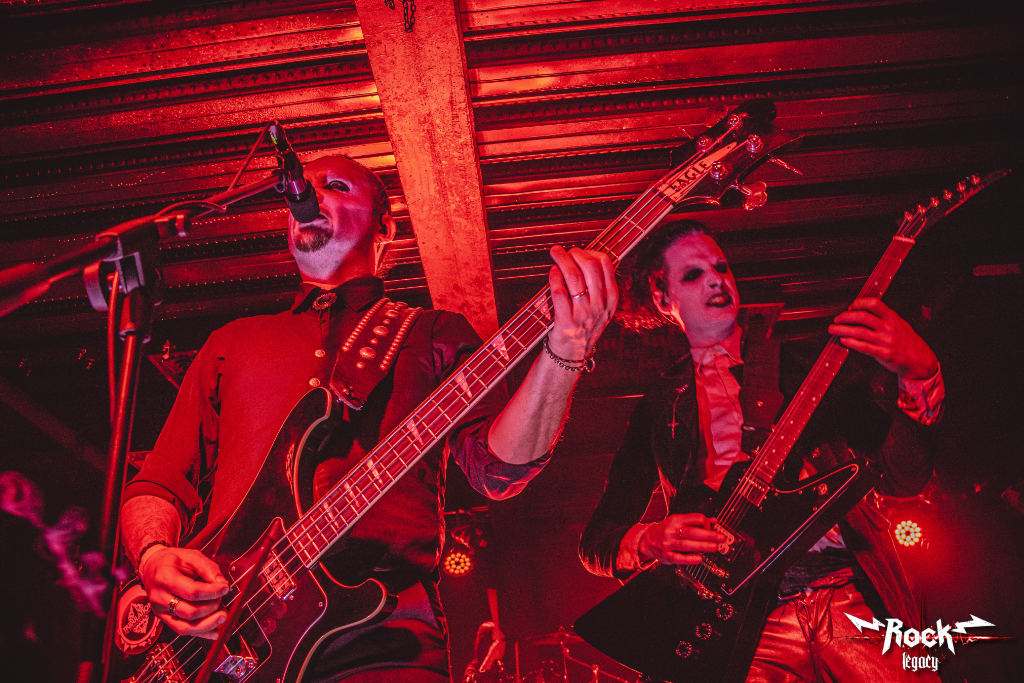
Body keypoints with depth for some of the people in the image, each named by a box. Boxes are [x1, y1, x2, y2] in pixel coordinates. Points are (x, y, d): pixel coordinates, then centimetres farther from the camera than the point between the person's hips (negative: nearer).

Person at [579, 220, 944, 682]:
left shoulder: (801, 365, 9)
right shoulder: (658, 408, 11)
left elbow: (903, 477, -2)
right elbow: (597, 539, 10)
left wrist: (919, 373, -18)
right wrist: (648, 541, -11)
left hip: (849, 595, 2)